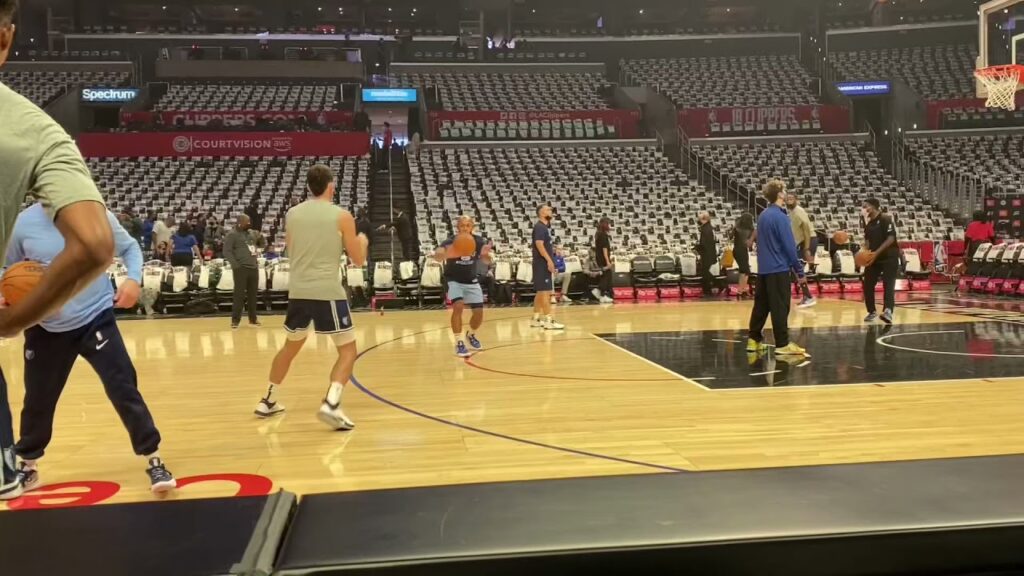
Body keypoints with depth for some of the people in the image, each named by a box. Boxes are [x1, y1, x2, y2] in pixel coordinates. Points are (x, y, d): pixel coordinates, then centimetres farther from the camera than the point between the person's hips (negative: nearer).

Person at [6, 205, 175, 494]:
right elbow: (9, 272, 6)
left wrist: (134, 278, -11)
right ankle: (27, 466, 38)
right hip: (46, 327, 2)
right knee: (38, 399, 14)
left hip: (96, 318, -1)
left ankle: (154, 461, 0)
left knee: (123, 389, -9)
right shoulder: (22, 224, -8)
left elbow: (130, 247, 8)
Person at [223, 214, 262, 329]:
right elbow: (227, 251, -11)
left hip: (253, 268, 7)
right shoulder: (232, 235, -4)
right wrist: (236, 265, -18)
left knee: (253, 294, 10)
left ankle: (253, 319, 19)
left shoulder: (251, 234, 17)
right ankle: (235, 320, 0)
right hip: (241, 269, -7)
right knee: (239, 295, -6)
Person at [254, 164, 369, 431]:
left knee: (291, 346, 25)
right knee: (348, 350, 4)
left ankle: (267, 401, 32)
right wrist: (362, 242, 23)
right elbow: (358, 260, 3)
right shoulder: (342, 216, -3)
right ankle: (331, 404, -16)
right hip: (328, 292, -5)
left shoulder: (292, 214, 9)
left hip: (298, 291, 5)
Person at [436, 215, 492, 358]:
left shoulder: (478, 241, -16)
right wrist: (446, 254, -68)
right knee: (458, 306, -25)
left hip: (472, 280, 4)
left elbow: (487, 260, -24)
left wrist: (485, 254, -49)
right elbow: (437, 256, -43)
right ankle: (459, 343, -13)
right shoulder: (450, 242, -26)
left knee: (479, 312, 1)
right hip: (454, 280, -3)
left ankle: (471, 335, 32)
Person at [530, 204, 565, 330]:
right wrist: (549, 260, -25)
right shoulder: (540, 227, -13)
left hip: (544, 263, 10)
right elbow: (539, 244, -23)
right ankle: (549, 320, -10)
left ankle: (536, 319, 17)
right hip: (543, 263, -10)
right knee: (545, 292, -10)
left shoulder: (545, 226, 17)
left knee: (541, 292, 12)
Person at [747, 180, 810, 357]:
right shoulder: (780, 217, -14)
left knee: (761, 305, 12)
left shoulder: (763, 215, 13)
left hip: (764, 269, 8)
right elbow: (789, 246, -16)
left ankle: (754, 339, 15)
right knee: (780, 307, -5)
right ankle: (782, 344, -3)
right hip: (778, 269, -8)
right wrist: (799, 270, -10)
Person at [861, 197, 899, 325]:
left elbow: (891, 238, -18)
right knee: (867, 285, 4)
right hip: (874, 257, 7)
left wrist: (876, 253, -25)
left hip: (889, 257, -7)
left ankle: (888, 311, -30)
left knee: (888, 285, -17)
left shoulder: (885, 219, -10)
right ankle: (872, 312, 19)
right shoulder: (868, 224, 11)